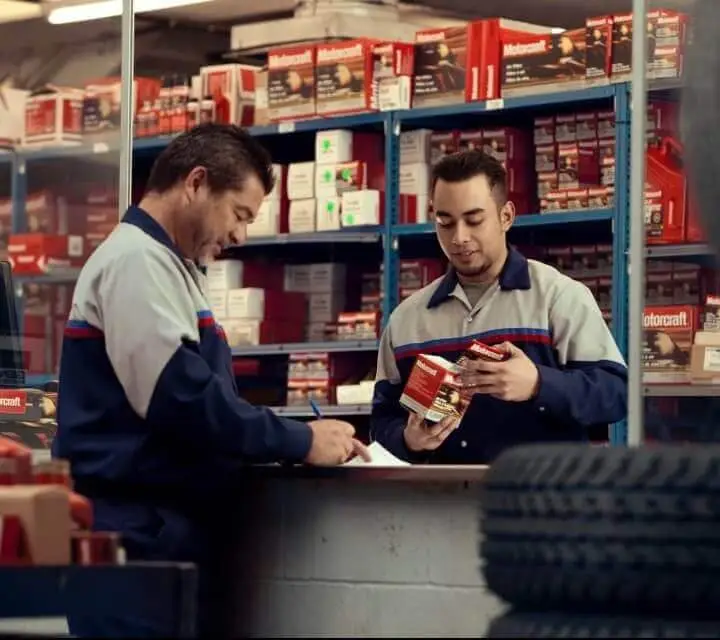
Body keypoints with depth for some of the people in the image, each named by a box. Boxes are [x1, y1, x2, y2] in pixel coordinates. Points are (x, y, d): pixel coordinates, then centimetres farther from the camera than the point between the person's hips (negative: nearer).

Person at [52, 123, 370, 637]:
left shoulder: (164, 264, 21)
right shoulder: (137, 260, -12)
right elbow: (178, 397, -22)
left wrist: (287, 440, 12)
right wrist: (301, 442, -16)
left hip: (163, 527, 10)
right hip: (137, 530, -10)